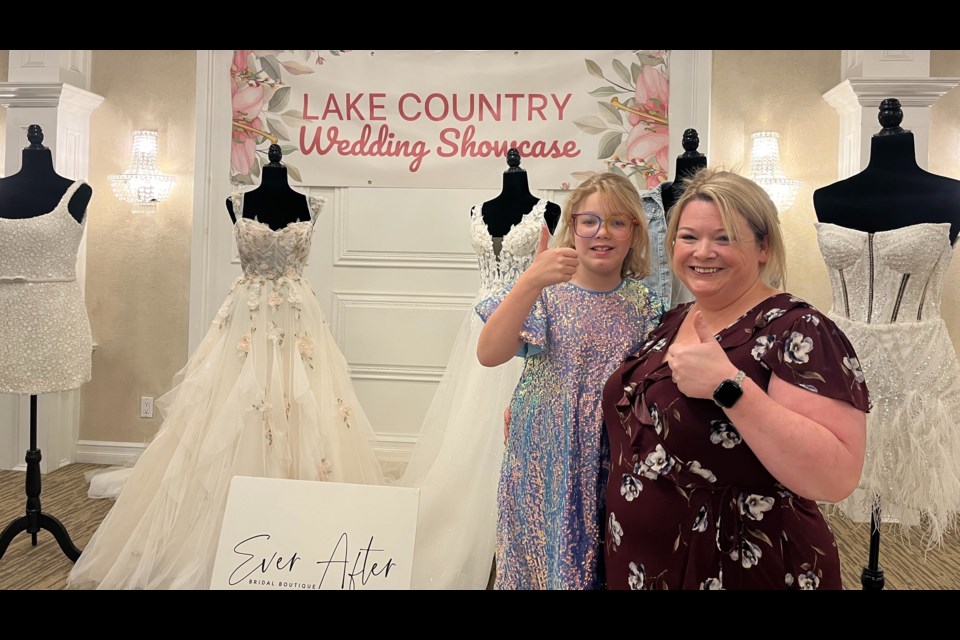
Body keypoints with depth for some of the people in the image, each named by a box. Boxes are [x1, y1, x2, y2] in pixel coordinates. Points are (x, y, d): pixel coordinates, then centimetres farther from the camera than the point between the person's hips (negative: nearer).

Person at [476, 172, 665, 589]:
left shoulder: (644, 304, 3)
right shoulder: (545, 294, -7)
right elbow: (488, 354, -25)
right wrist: (530, 282, -34)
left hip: (615, 469, 3)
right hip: (548, 463, -2)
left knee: (604, 567, 12)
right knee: (543, 560, 9)